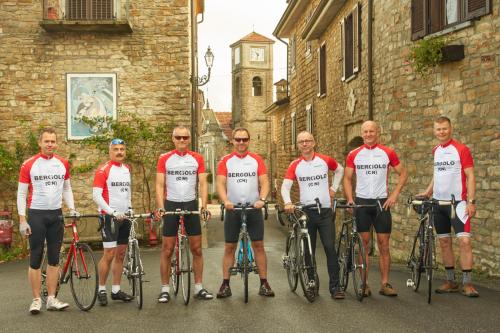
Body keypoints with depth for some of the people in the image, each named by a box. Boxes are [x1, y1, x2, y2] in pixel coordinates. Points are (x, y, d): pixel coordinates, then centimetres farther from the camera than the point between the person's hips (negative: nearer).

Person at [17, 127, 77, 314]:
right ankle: (36, 300, 11)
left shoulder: (63, 164, 6)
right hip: (36, 215, -3)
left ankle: (51, 299, 14)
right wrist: (22, 220, -8)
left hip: (56, 215, 3)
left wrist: (72, 208, 4)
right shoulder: (29, 165, -5)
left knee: (54, 258, 7)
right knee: (35, 259, 1)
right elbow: (21, 194, -3)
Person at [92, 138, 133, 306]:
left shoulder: (127, 169, 13)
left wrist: (130, 208, 13)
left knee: (120, 254, 9)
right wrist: (112, 212, -20)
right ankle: (101, 290, 6)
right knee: (109, 254, -8)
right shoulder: (103, 170, -8)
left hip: (125, 216, 7)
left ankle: (116, 290, 17)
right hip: (109, 216, -7)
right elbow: (96, 195, -14)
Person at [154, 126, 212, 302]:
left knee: (197, 248, 5)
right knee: (167, 249, 2)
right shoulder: (164, 159, 0)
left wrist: (204, 206, -12)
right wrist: (160, 207, -16)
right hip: (171, 205, -1)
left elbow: (203, 183, 1)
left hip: (191, 205, 2)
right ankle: (165, 289, 12)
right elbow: (160, 185, -3)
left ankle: (199, 287, 15)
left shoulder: (197, 158, 4)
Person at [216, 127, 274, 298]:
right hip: (232, 209, 0)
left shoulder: (257, 160, 3)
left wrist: (261, 199, -21)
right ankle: (225, 284, 11)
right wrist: (225, 201, -23)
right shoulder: (226, 161, 2)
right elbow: (220, 183, -5)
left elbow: (264, 182, -3)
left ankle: (264, 284, 9)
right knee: (229, 247, 4)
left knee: (258, 245, 1)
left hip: (254, 208, 0)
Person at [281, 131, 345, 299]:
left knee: (330, 247, -7)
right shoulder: (295, 165, 1)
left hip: (325, 210, 0)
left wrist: (334, 188, 13)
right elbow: (285, 186, -9)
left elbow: (339, 170, 23)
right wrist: (288, 202, -27)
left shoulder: (325, 160, 4)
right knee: (308, 251, 5)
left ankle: (335, 286, -1)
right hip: (306, 211, 0)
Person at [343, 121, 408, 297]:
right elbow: (347, 178, 7)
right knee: (363, 244, 2)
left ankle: (385, 284, 11)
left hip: (381, 202, 0)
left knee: (384, 245, 2)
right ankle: (364, 284, 9)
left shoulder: (388, 153, 2)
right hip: (361, 202, 0)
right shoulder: (354, 154, 3)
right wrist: (350, 199, -5)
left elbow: (403, 173, 7)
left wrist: (394, 195, -2)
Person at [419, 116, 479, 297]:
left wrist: (471, 201, -17)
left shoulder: (461, 149, -7)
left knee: (464, 240, -13)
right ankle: (451, 281, 18)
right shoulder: (436, 151, 10)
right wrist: (427, 191, 11)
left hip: (457, 202, -6)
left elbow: (470, 176, -10)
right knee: (444, 242, 9)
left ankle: (467, 283, -4)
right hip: (438, 202, 6)